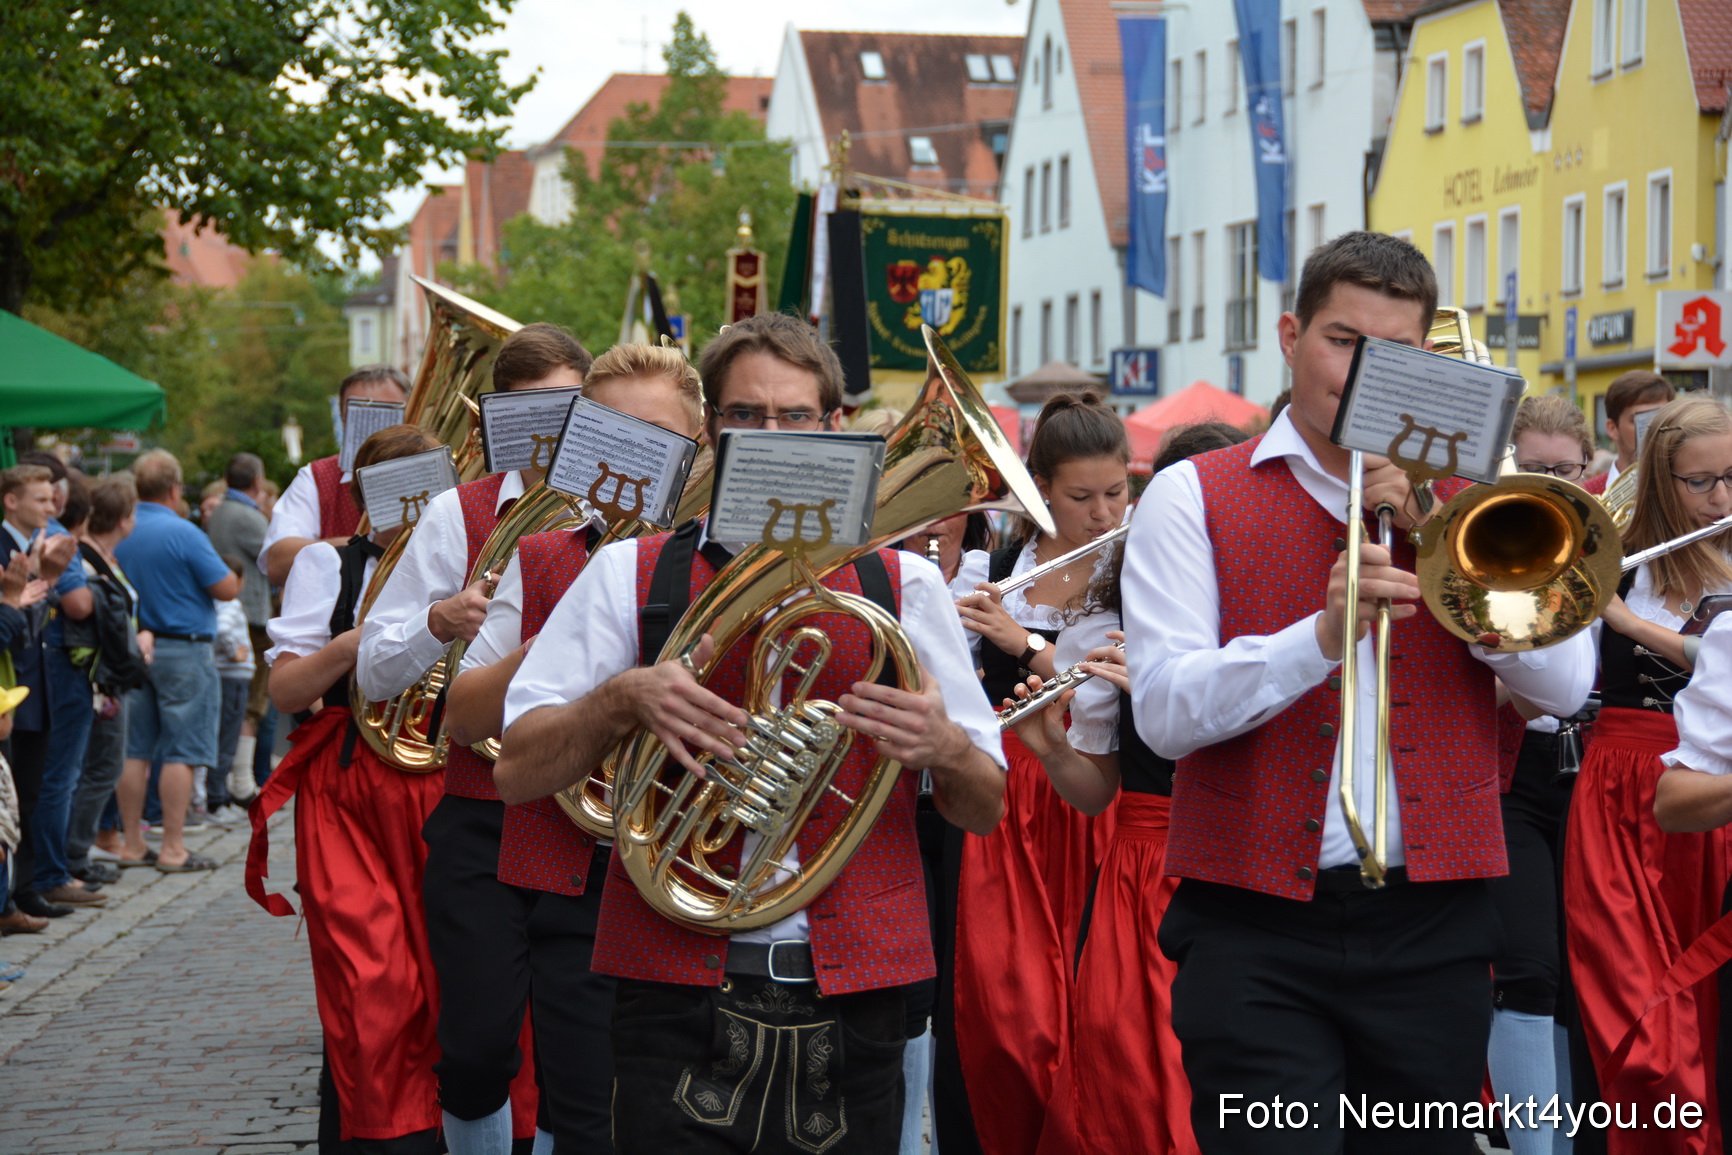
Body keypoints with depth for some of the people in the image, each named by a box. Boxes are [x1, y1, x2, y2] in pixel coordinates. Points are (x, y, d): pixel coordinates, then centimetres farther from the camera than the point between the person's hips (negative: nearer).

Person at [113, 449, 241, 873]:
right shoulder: (183, 533, -14)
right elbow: (228, 589, -12)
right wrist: (226, 571, 8)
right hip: (182, 648, -6)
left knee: (135, 751, 10)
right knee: (181, 752, -2)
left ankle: (132, 844, 14)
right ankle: (173, 849, -2)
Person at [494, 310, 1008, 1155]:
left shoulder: (904, 585, 9)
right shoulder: (630, 574, 7)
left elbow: (986, 810, 10)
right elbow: (515, 773, 3)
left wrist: (942, 747, -12)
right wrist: (623, 698, -14)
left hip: (848, 996, 1)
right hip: (679, 985, -1)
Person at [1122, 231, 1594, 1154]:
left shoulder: (1462, 496, 13)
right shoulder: (1193, 498, 5)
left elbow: (1564, 687, 0)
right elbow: (1164, 714, -8)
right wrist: (1321, 634, -24)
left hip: (1432, 931, 3)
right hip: (1257, 933, -3)